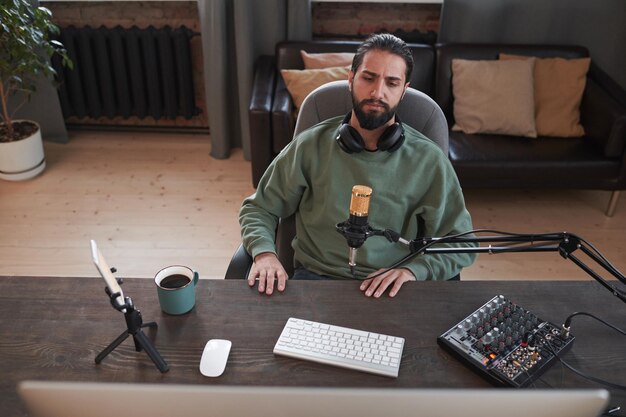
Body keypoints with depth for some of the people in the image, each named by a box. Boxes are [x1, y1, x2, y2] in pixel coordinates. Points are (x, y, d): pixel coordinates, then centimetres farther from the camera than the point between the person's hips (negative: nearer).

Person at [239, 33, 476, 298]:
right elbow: (258, 209, 13)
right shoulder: (310, 146, 6)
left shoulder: (428, 160, 4)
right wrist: (264, 253, -8)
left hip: (390, 290, 1)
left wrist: (414, 270, -14)